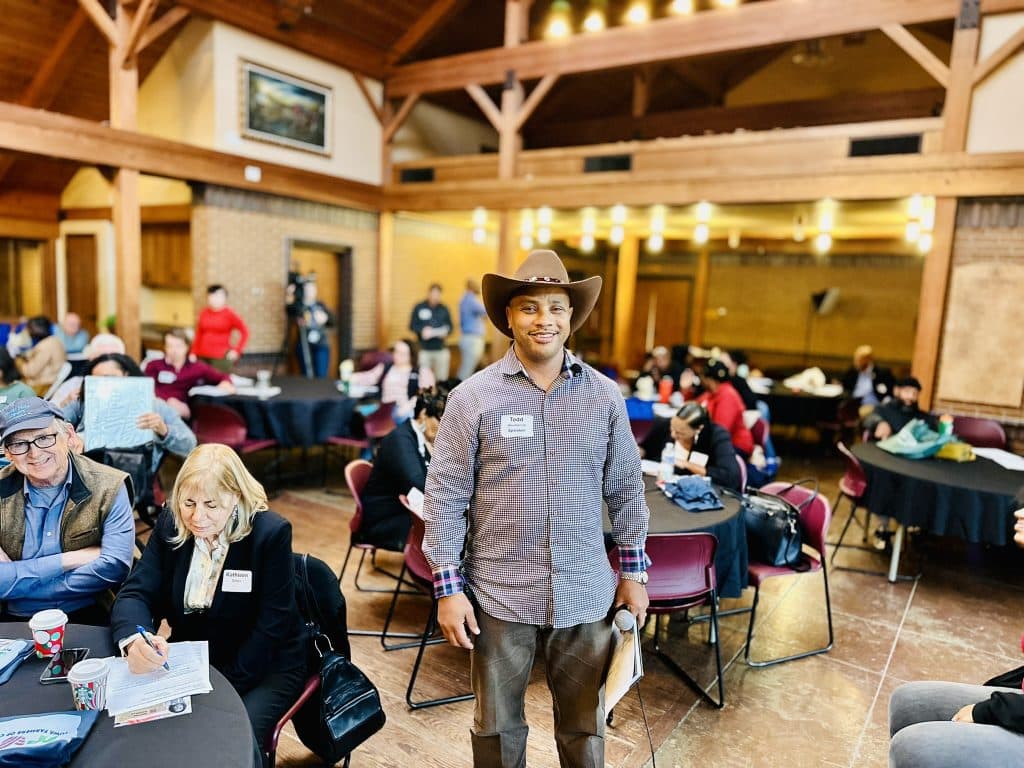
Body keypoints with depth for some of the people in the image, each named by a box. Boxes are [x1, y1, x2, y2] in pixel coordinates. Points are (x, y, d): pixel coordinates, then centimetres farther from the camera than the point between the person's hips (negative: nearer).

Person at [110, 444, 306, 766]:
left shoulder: (271, 533, -20)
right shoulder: (170, 525, -5)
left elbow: (271, 627, -18)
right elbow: (136, 593, -9)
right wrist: (134, 640, -31)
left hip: (263, 667, -4)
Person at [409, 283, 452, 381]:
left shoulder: (444, 309, 7)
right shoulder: (419, 308, 2)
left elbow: (450, 326, 13)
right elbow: (412, 325, 4)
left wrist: (446, 331, -10)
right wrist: (422, 330, -15)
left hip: (440, 349, 2)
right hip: (424, 350, -2)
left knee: (442, 378, 2)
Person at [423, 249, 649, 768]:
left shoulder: (604, 396, -1)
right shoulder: (473, 398, -8)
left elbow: (626, 490, 7)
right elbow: (445, 498, -6)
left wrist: (634, 571, 8)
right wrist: (448, 588, -7)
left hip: (586, 594, 2)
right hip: (500, 595, -1)